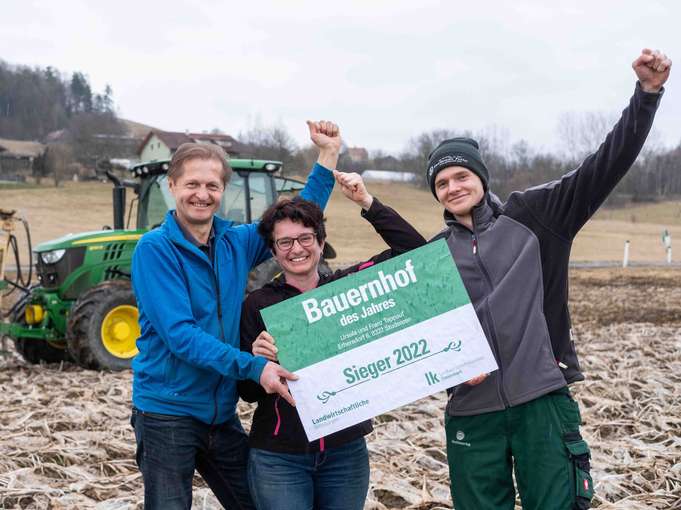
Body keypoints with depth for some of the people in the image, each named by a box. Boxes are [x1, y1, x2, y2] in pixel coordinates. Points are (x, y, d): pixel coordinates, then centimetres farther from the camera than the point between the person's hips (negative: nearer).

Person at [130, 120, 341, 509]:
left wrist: (329, 153, 11)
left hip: (222, 415, 6)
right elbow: (179, 334, -21)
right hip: (167, 414, -6)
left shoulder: (237, 243, 5)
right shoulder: (155, 248, -13)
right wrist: (253, 367, -27)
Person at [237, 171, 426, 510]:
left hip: (347, 453, 2)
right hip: (278, 457, -2)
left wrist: (366, 202, -8)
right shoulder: (258, 305, -3)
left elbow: (414, 251, -1)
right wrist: (257, 362, -22)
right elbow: (249, 393, -1)